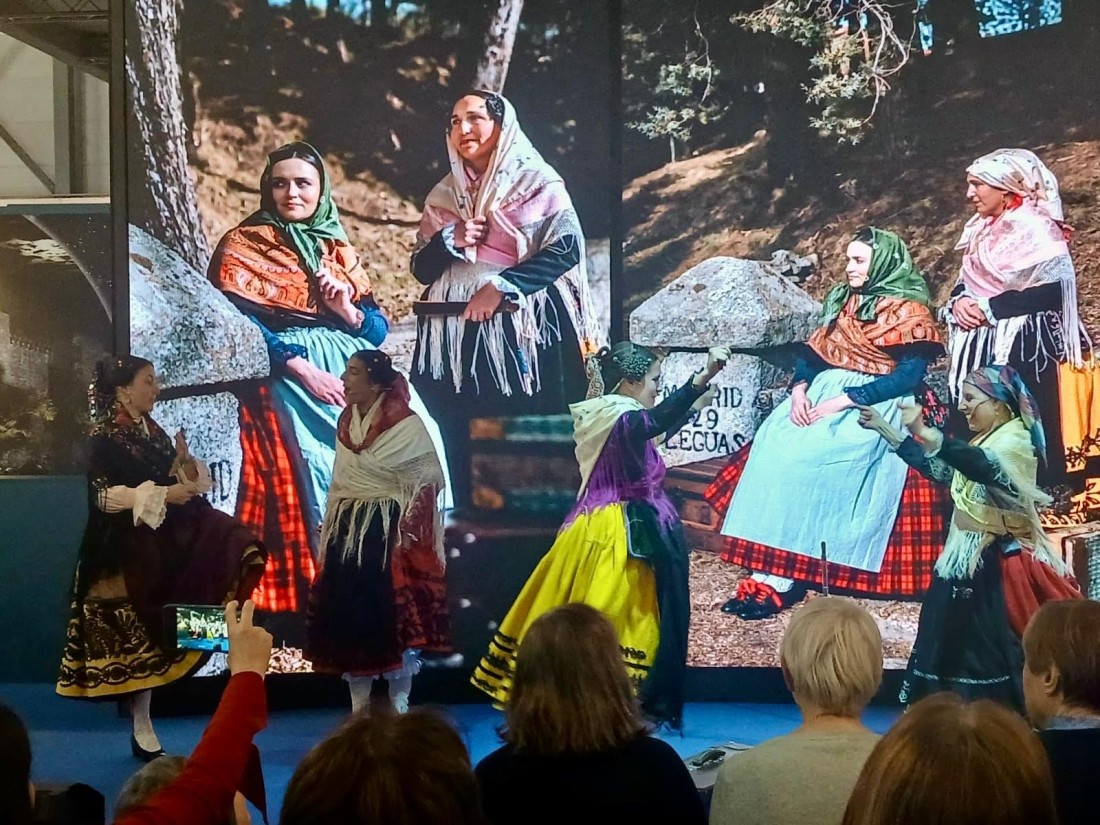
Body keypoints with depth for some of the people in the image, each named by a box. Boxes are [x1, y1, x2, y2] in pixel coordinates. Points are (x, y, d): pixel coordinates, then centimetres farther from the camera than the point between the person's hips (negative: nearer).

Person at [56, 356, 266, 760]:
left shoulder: (154, 432, 12)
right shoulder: (104, 438, -8)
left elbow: (179, 484, 16)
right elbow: (104, 495, -17)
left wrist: (185, 463, -5)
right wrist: (162, 495, -22)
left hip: (164, 543, 7)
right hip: (125, 548, -6)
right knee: (137, 636, -1)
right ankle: (142, 730, 8)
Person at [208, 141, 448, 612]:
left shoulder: (337, 250, 21)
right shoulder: (242, 246, 7)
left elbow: (379, 327, 17)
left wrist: (350, 312, -6)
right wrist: (302, 367, -16)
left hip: (351, 365, 4)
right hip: (285, 372, -4)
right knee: (326, 458, -26)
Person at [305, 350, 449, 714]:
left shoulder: (407, 425, -9)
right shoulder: (347, 423, 11)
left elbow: (428, 482, -9)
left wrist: (410, 530, -14)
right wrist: (330, 530, 15)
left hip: (389, 533, -6)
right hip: (348, 532, 6)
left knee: (395, 616, -3)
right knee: (350, 616, 5)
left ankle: (399, 706, 9)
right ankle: (359, 708, 15)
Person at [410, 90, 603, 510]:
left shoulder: (537, 182, 2)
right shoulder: (444, 194, 17)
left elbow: (568, 247, -10)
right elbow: (422, 268, 14)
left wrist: (501, 286, -17)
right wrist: (451, 240, -7)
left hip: (524, 331, -4)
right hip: (455, 337, 5)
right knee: (458, 441, -2)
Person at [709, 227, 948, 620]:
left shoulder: (908, 312, -4)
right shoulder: (841, 301, 18)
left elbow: (908, 377, -14)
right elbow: (813, 354, 15)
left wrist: (842, 401, -20)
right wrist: (800, 389, -7)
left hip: (877, 407, -6)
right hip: (825, 393, 6)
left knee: (812, 456, -30)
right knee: (775, 446, -22)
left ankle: (783, 577, -27)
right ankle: (768, 570, -27)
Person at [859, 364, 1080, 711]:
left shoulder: (1015, 440, -11)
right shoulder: (981, 444, 16)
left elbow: (984, 467, -32)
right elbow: (935, 467, 25)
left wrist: (923, 432, -43)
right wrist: (882, 428, 21)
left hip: (999, 565, -9)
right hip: (967, 560, 9)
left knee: (993, 652, -8)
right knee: (956, 647, 8)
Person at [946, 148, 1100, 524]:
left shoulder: (1037, 230, -9)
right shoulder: (981, 231, 15)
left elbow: (1051, 292, -17)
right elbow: (965, 283, 18)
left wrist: (989, 308, -15)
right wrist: (960, 302, -6)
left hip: (1024, 349, -7)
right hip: (980, 346, 8)